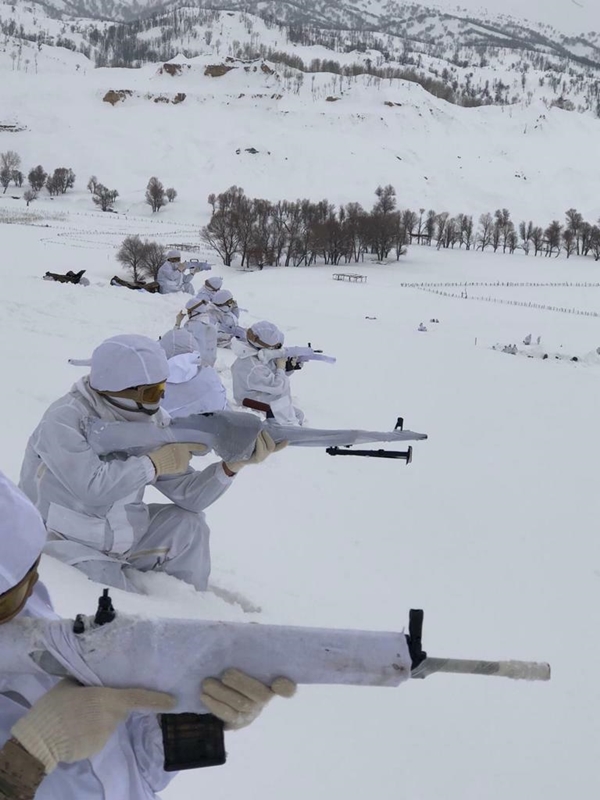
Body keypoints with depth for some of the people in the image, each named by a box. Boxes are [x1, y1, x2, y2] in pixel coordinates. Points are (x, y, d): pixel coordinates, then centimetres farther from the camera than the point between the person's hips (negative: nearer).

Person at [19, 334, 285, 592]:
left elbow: (188, 495, -6)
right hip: (66, 545, -7)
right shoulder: (65, 419, -23)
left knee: (187, 524, -1)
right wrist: (157, 462, -29)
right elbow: (94, 487, -38)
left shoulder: (151, 420, -4)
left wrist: (233, 464, -21)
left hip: (119, 538, 7)